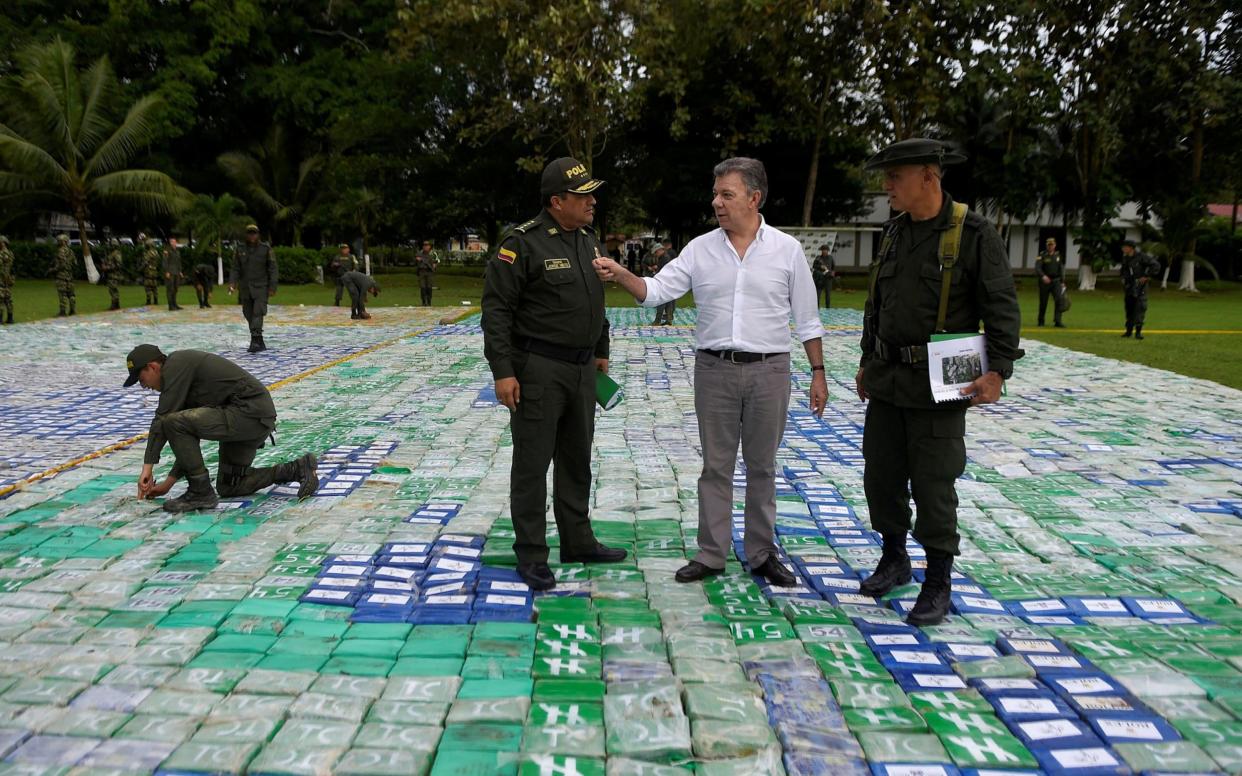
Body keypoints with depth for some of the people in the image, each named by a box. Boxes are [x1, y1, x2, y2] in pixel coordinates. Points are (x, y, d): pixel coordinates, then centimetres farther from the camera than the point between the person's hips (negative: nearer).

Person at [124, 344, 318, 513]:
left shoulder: (176, 364, -6)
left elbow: (163, 418, -14)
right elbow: (188, 441, 25)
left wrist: (148, 466, -12)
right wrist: (168, 483, 23)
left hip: (250, 413, -11)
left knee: (174, 423, -18)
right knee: (228, 487, 18)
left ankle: (201, 493, -7)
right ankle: (297, 469, 16)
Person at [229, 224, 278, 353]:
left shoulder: (266, 249, -3)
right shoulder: (240, 249, 6)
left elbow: (272, 270, -4)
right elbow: (235, 269, 5)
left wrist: (272, 288, -10)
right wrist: (232, 283, -10)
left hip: (261, 288, -4)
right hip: (245, 289, 4)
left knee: (257, 313, -15)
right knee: (249, 315, 6)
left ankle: (255, 341, -21)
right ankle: (260, 343, 15)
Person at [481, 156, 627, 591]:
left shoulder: (589, 240, 11)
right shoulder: (523, 243, -14)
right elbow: (496, 308, -16)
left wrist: (601, 352, 22)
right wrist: (502, 371, -19)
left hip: (581, 368, 8)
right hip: (537, 370, -8)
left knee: (577, 459, 17)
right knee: (532, 462, 1)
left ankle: (578, 542, 31)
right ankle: (531, 556, 12)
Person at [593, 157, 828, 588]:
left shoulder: (787, 250, 1)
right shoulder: (700, 249, 4)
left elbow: (806, 318, 4)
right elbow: (655, 291, -2)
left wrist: (818, 372, 2)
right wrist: (620, 274, -19)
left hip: (768, 370, -1)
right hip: (714, 369, 1)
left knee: (762, 465, 10)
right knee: (716, 465, 8)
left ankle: (762, 553, 23)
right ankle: (711, 554, 18)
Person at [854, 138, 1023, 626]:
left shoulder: (974, 234, -9)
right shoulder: (894, 233, 10)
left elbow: (1002, 307, -11)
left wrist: (997, 370, -20)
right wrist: (867, 361, 21)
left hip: (938, 385, -6)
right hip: (887, 380, 6)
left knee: (933, 486, 0)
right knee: (880, 476, 12)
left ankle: (938, 584, 15)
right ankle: (894, 559, 32)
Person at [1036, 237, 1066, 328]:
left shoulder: (1058, 255, 10)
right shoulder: (1042, 255, -4)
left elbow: (1061, 269, 18)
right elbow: (1037, 268, -17)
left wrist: (1062, 282, 15)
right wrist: (1043, 276, -35)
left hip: (1056, 281, 3)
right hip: (1045, 281, -3)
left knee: (1059, 300, -13)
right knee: (1043, 302, 4)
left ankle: (1057, 321, -12)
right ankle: (1041, 321, 19)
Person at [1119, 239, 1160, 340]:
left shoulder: (1141, 257, -11)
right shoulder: (1125, 258, 11)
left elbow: (1156, 265, -13)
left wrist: (1147, 276, -13)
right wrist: (1123, 278, 16)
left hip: (1140, 286, -7)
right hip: (1129, 287, 7)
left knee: (1140, 308, -10)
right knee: (1129, 308, 9)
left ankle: (1138, 331, -9)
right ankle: (1129, 330, 17)